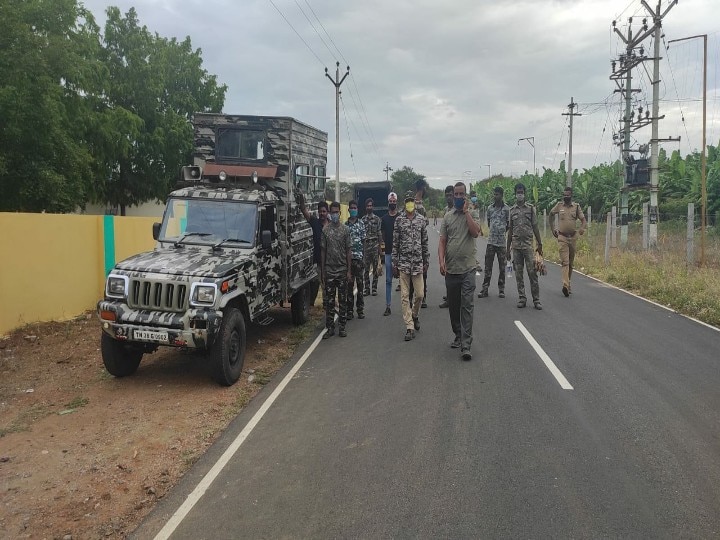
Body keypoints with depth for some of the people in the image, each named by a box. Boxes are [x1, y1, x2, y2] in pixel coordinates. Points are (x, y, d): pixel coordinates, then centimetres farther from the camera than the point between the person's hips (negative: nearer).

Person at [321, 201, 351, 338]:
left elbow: (348, 251, 4)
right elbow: (323, 251, 6)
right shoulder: (325, 229, 4)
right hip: (329, 270, 0)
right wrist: (322, 271, 3)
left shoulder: (345, 229, 3)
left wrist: (349, 270, -1)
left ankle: (342, 327, 13)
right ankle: (330, 328, 11)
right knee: (329, 300, 3)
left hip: (342, 270, 0)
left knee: (343, 300, 5)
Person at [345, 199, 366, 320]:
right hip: (347, 257, 1)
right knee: (349, 284, 4)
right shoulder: (345, 224, 8)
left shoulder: (361, 223, 4)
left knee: (360, 283, 2)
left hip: (358, 257, -1)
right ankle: (349, 310, 8)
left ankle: (360, 309, 9)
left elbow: (363, 241, 3)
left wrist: (364, 257, -2)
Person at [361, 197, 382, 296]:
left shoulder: (377, 219, 4)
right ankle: (367, 288, 9)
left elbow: (379, 234, 3)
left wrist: (380, 248, -1)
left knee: (375, 267, 2)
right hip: (365, 245, 1)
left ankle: (374, 288, 8)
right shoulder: (362, 219, 7)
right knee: (366, 268, 3)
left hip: (375, 245, -1)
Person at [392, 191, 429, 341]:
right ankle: (409, 327, 5)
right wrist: (394, 264, 0)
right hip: (403, 263, -1)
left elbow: (425, 242, 8)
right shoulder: (399, 220, 2)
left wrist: (426, 262, 6)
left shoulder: (422, 220, 4)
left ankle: (414, 314, 34)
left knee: (419, 294, 4)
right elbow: (395, 244, 3)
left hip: (418, 262, 1)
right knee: (404, 296, -1)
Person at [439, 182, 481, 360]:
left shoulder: (471, 215, 2)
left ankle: (465, 345, -11)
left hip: (468, 269, -3)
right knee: (453, 306, 12)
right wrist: (441, 261, -7)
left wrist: (465, 211, -11)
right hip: (451, 269, 3)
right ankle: (458, 336, 29)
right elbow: (442, 242, 6)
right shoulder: (447, 217, 9)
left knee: (467, 306, -9)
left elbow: (475, 232, -17)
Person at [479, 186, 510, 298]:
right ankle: (485, 289, 5)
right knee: (488, 266, 2)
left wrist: (502, 233, 6)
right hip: (490, 241, 3)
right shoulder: (490, 208, 7)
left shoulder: (506, 209, -2)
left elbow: (509, 225, 6)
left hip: (502, 242, -2)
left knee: (502, 266, 6)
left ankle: (501, 289, 14)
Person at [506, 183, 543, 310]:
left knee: (532, 272, -4)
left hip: (528, 244, -2)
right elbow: (510, 231, 11)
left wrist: (539, 244, 0)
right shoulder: (512, 210, 9)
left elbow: (535, 227, 5)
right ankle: (522, 298, 12)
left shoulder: (531, 208, 4)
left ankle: (536, 299, 1)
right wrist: (508, 249, 10)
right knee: (518, 273, 4)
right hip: (516, 246, 2)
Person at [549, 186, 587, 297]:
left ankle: (568, 283, 26)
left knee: (571, 262, 12)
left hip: (573, 237, 3)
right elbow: (551, 214, 19)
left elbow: (583, 219, 4)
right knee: (565, 261, -14)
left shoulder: (576, 206, 4)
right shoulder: (559, 205, 2)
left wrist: (582, 228, -18)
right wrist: (552, 228, 15)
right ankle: (566, 285, -25)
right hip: (562, 237, -3)